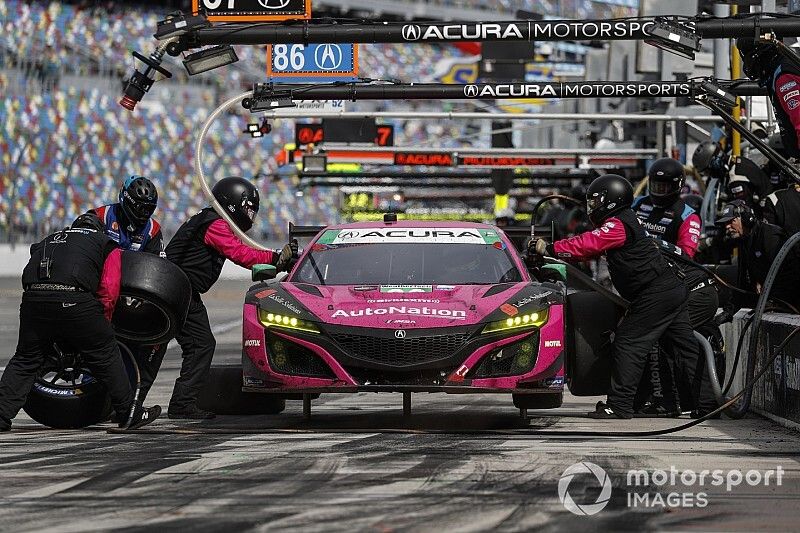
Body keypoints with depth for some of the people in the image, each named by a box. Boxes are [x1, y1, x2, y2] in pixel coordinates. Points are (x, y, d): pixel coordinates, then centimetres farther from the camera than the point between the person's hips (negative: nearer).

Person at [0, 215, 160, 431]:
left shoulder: (48, 241, 35)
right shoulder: (107, 246, 22)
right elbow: (108, 291, 7)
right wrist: (100, 325, 19)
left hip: (33, 299, 3)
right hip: (74, 299, -3)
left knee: (25, 359, 18)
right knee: (106, 355, 12)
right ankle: (129, 413, 18)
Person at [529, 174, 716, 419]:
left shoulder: (617, 225, -12)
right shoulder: (628, 220, 20)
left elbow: (589, 245, -22)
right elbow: (592, 245, 20)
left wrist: (550, 249, -18)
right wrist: (552, 249, 10)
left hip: (654, 295, -10)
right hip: (674, 289, 10)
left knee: (628, 343, -7)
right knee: (684, 346, 10)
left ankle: (619, 405, -8)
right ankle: (706, 401, 12)